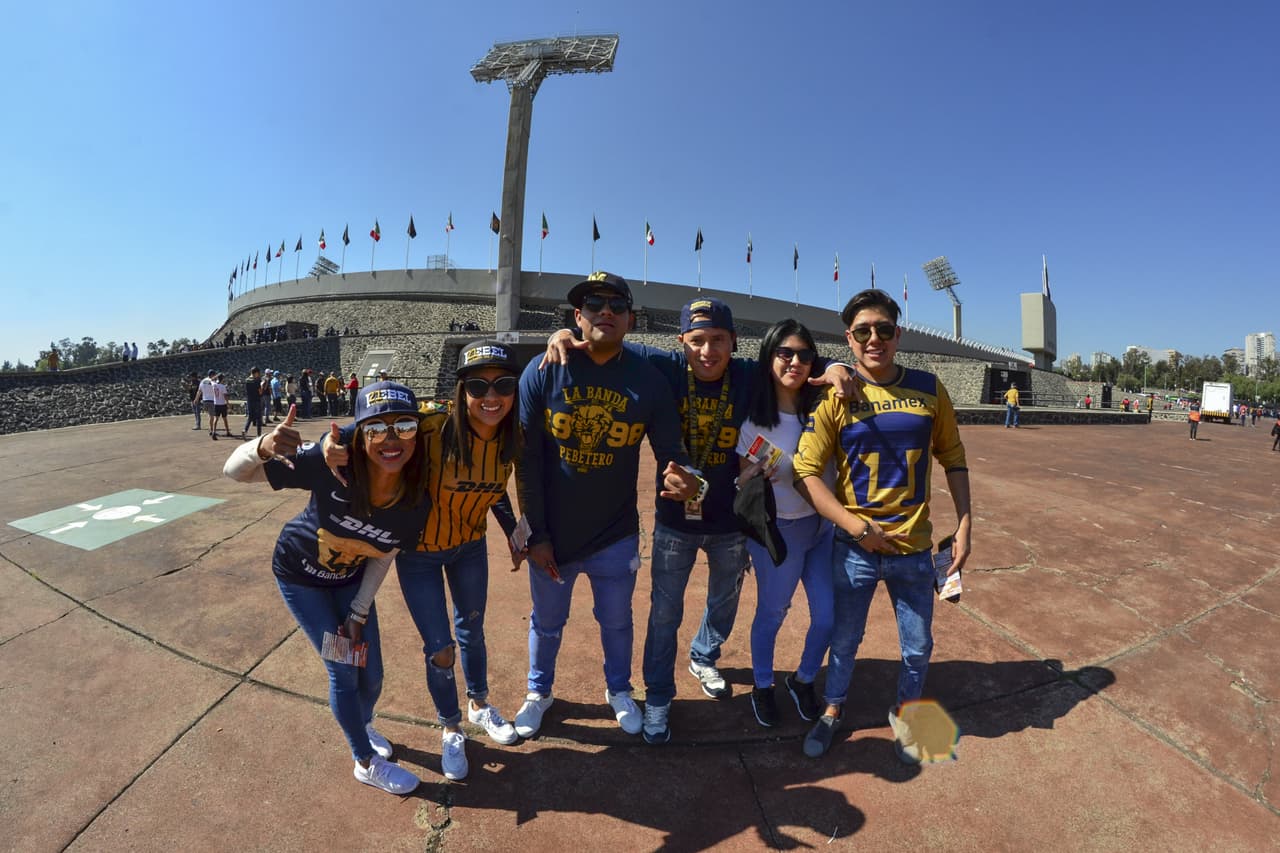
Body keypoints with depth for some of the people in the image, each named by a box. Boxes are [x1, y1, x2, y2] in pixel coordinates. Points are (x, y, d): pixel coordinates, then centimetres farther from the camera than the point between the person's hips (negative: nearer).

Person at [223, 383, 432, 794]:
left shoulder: (416, 503, -28)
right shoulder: (329, 466, -38)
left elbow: (382, 555, -10)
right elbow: (234, 471, -28)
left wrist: (359, 613, -5)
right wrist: (263, 447, -50)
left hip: (349, 578, 3)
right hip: (300, 575, -3)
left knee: (372, 674, 11)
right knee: (343, 671, 2)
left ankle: (363, 725, 48)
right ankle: (366, 763, 29)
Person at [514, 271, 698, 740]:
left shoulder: (649, 380, -10)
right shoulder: (542, 373, -12)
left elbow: (670, 451, -8)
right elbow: (527, 459, -9)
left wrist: (679, 477, -32)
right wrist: (536, 534, -8)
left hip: (616, 537, 1)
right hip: (552, 534, 0)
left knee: (617, 622, 22)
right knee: (547, 622, 21)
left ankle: (619, 691, 50)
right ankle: (538, 692, 50)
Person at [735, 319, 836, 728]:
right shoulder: (754, 418, -13)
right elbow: (742, 480, -7)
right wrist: (755, 476, -29)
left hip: (823, 525, 4)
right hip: (775, 532, -3)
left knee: (828, 615, 10)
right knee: (771, 614, 13)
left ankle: (803, 680, 39)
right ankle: (762, 686, 41)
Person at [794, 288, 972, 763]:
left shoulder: (928, 388, -3)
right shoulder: (836, 397, -10)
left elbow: (952, 458, 6)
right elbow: (805, 472, -14)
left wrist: (965, 524, 0)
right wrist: (857, 527, -19)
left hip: (914, 548, 2)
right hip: (854, 549, -2)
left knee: (918, 647, 16)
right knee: (844, 639, 15)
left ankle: (903, 715, 44)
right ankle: (832, 711, 41)